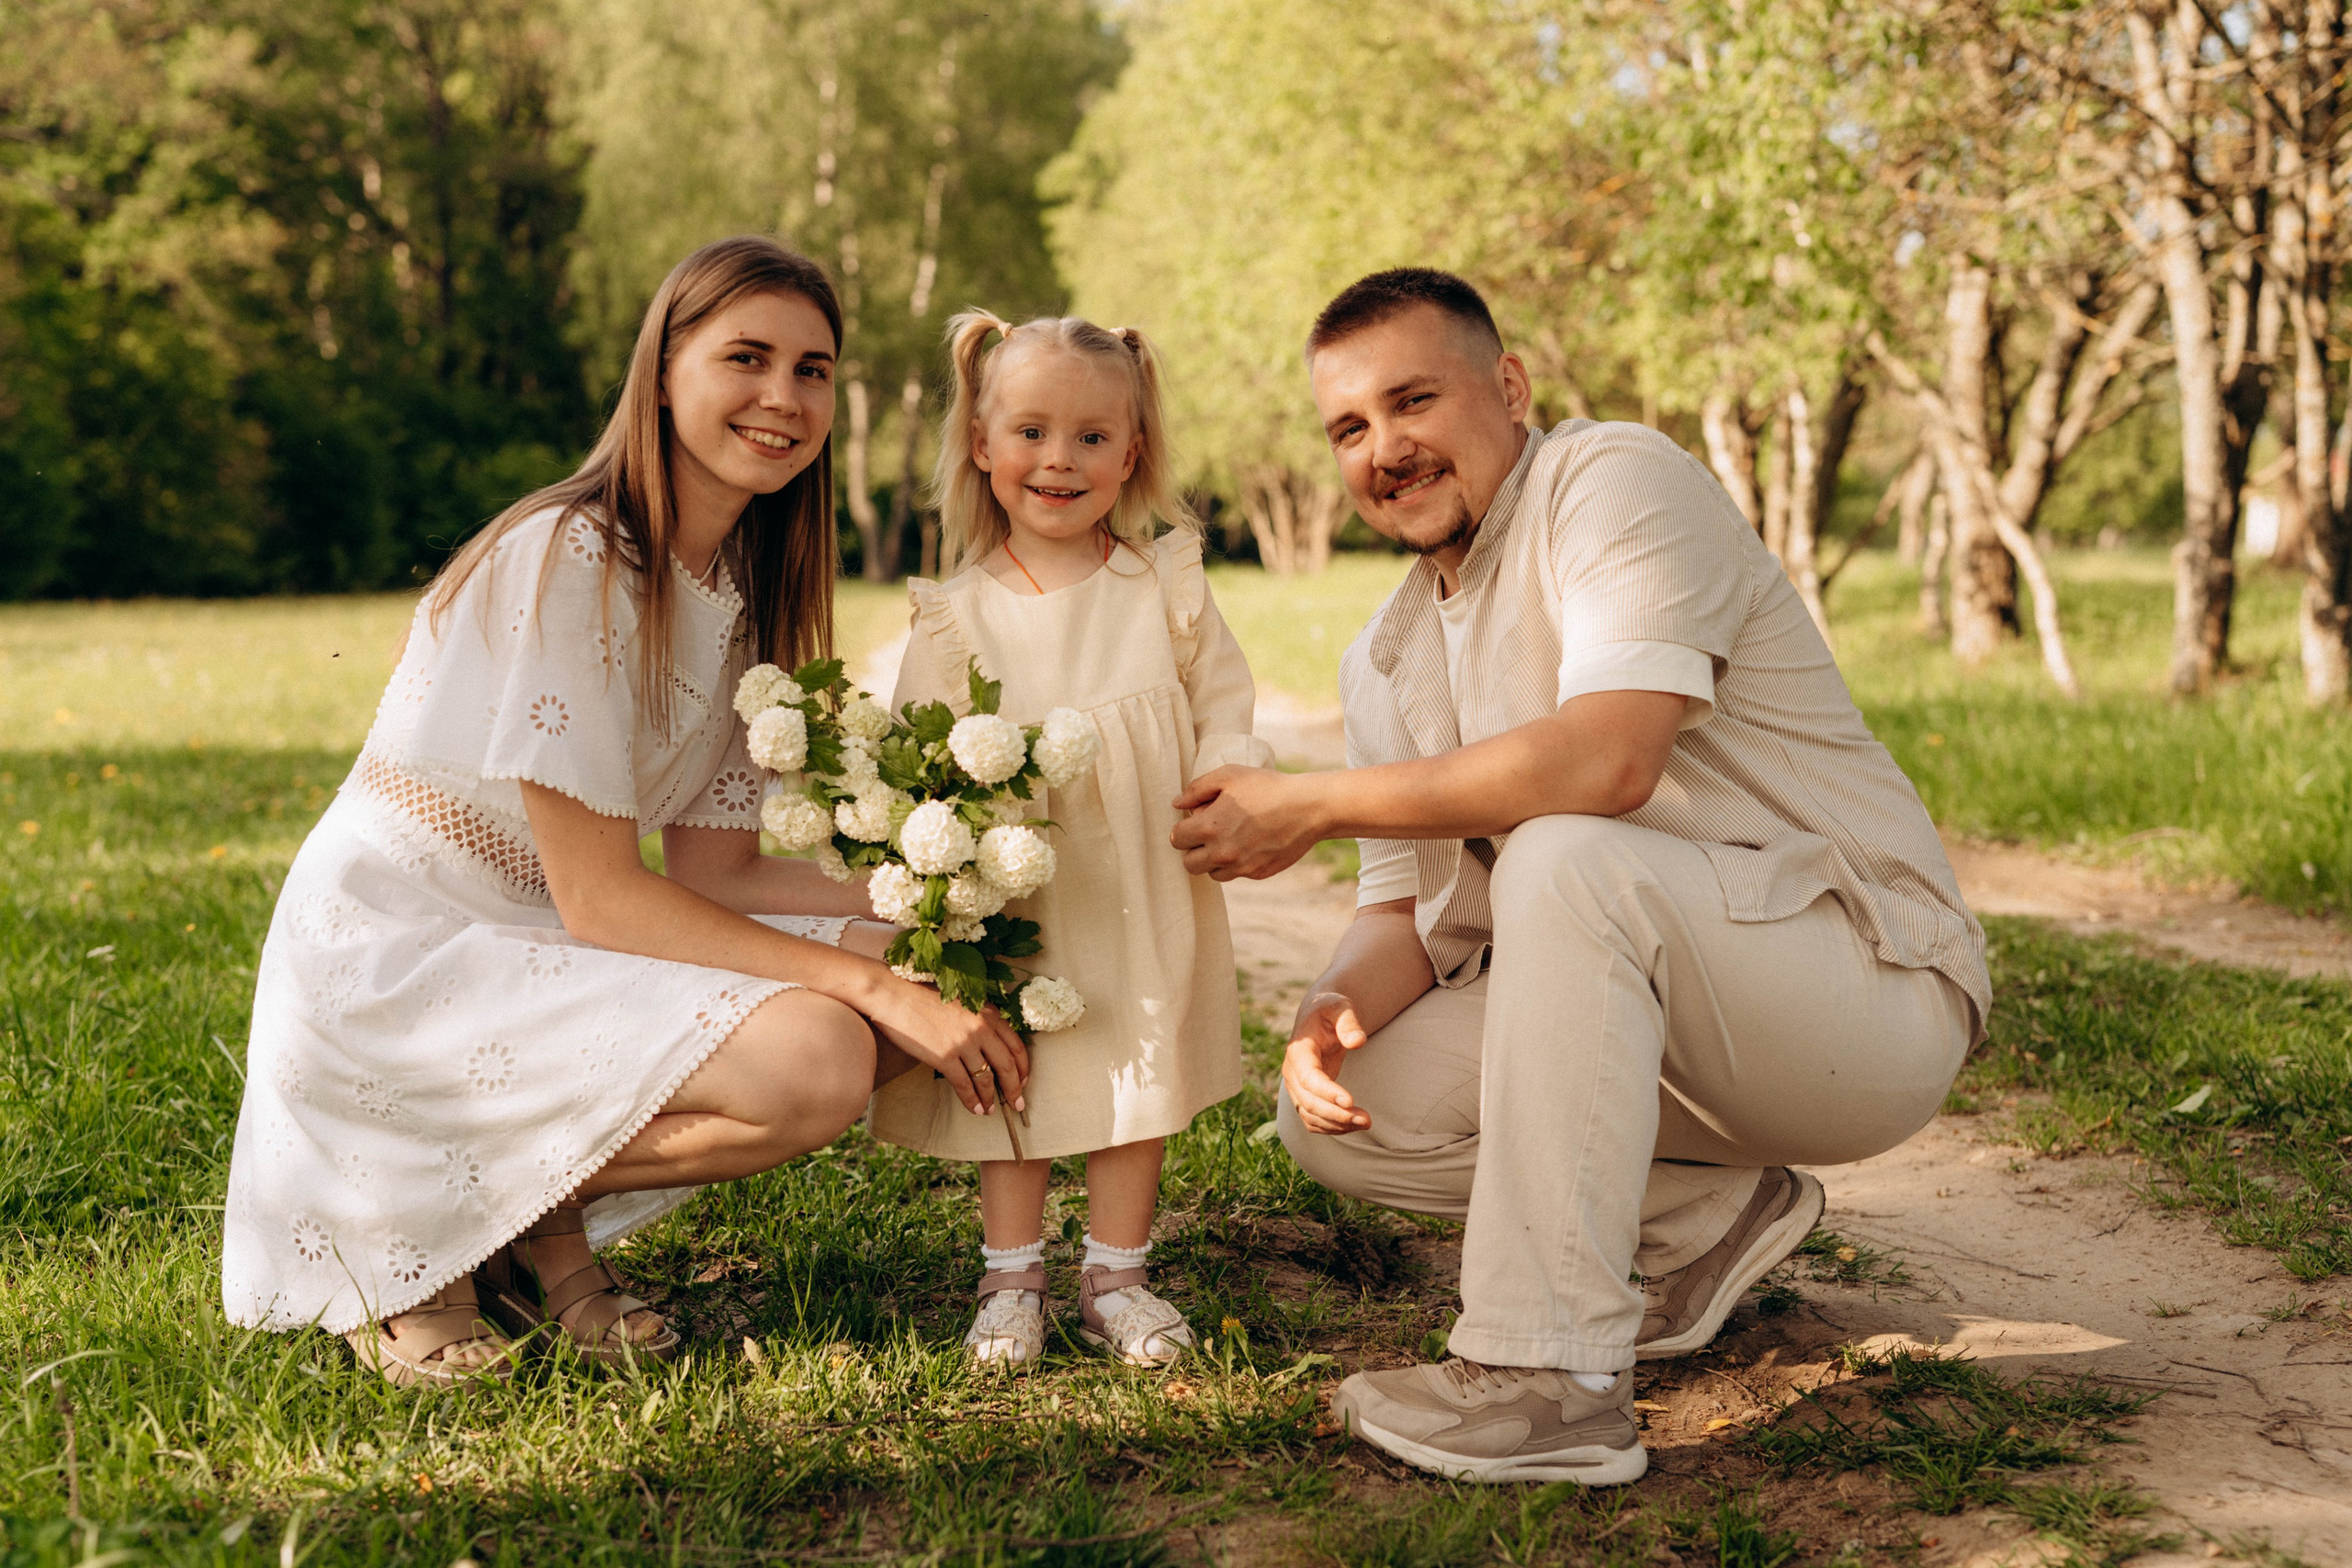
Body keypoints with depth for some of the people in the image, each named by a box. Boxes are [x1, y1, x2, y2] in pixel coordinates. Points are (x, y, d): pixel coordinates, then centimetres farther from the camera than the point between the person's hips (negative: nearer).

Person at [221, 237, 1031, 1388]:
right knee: (814, 1061, -26)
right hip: (387, 962, -9)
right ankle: (437, 1216, -5)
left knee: (925, 979, -4)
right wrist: (869, 983, -25)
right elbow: (597, 897, -22)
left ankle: (539, 1213, 3)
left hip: (533, 948, 9)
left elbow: (713, 869, 5)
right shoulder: (567, 560, -19)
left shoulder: (743, 590, 8)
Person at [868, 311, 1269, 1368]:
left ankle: (1116, 1277, 25)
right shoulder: (957, 614, -2)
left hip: (1145, 898, 1)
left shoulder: (1166, 585, 1)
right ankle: (1011, 1280, 25)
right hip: (1014, 904, -1)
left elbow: (1224, 709, 4)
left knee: (1140, 1080, 10)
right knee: (1013, 1081, 9)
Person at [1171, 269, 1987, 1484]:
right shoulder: (1385, 661, 10)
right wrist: (1334, 1007, -16)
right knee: (1337, 1112, -5)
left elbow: (1609, 758, -31)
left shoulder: (1616, 480, -14)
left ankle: (1550, 1386, -29)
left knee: (1566, 861, -35)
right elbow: (1409, 907, 8)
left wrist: (1311, 805, -23)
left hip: (1875, 988, -8)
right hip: (1663, 1011, 8)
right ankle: (1715, 1209, 10)